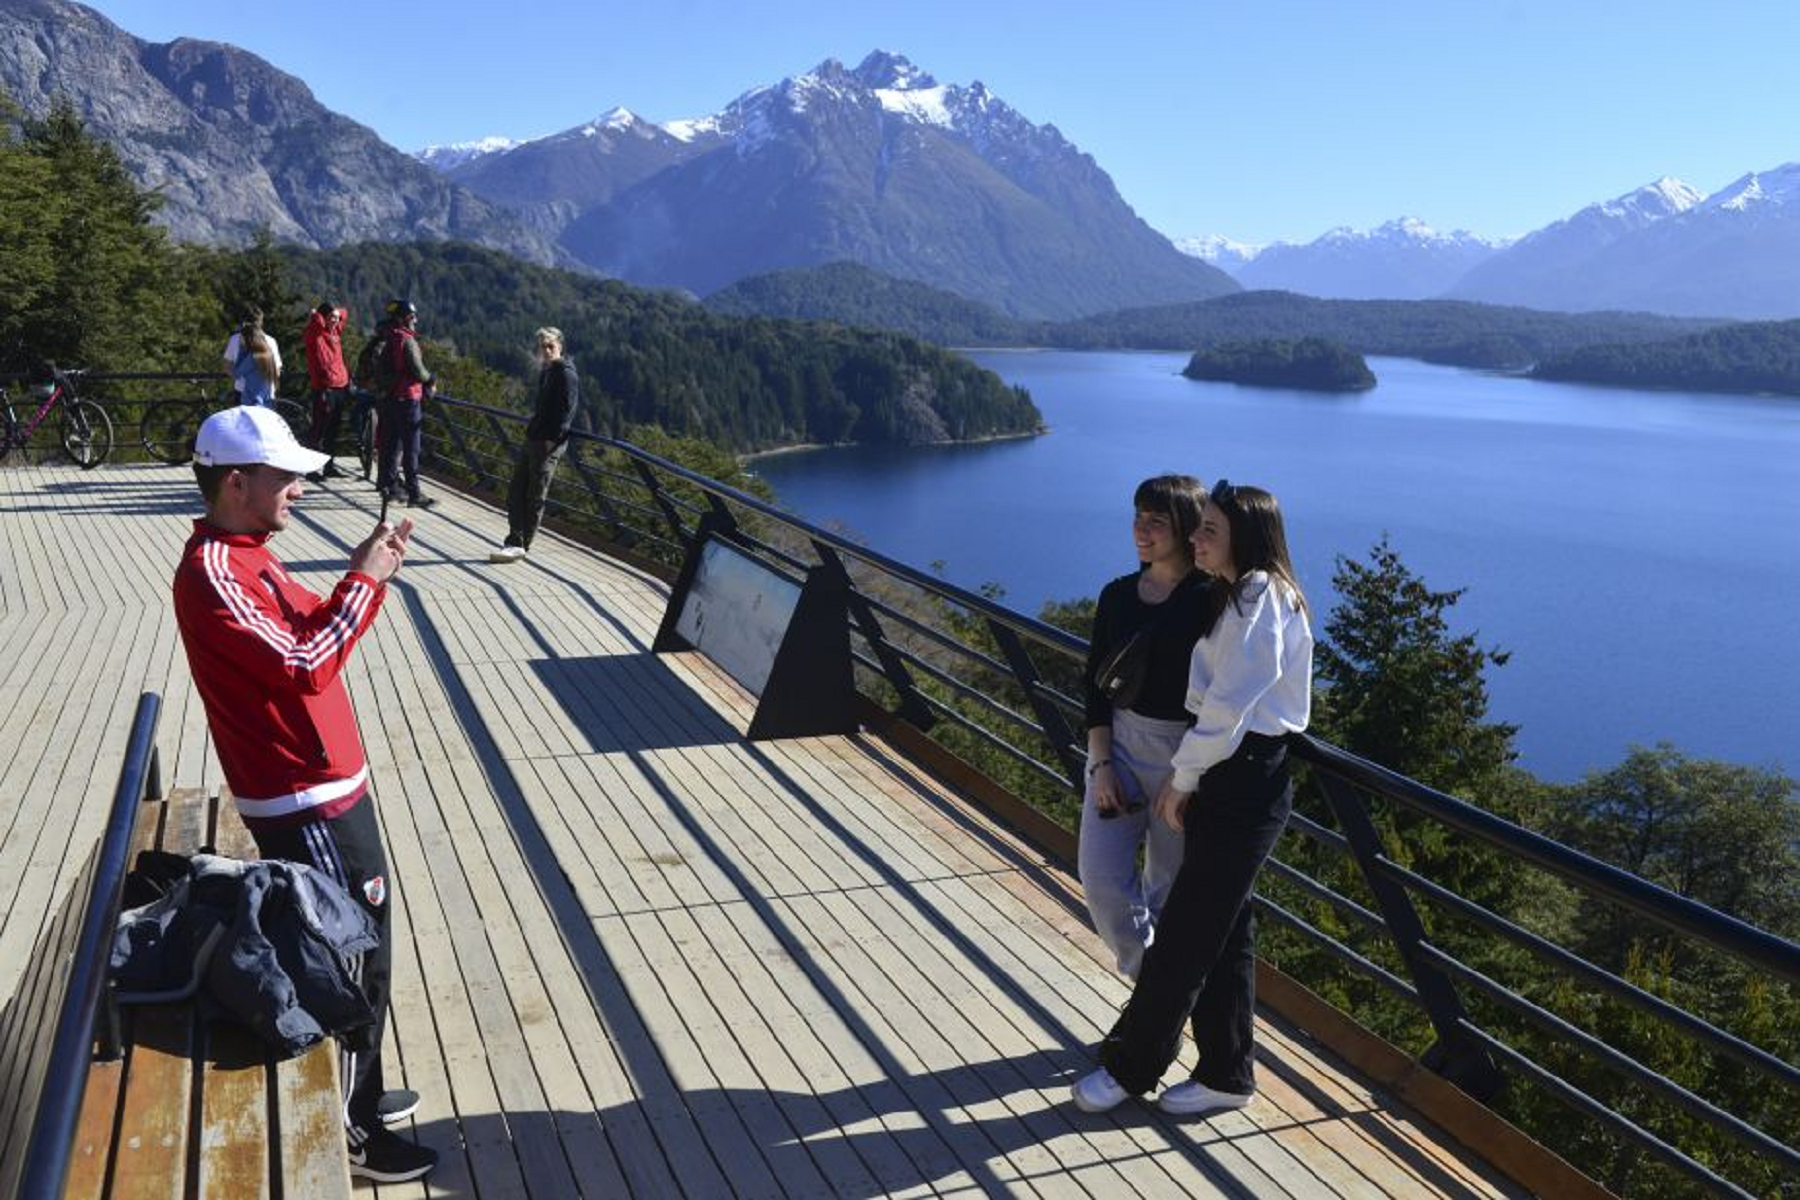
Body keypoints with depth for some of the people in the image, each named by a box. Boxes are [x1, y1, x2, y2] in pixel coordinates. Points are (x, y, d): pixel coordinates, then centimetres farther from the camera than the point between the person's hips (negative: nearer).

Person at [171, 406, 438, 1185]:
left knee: (362, 943, 21)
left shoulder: (246, 556, 10)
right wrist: (365, 582, -21)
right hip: (306, 804, -10)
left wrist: (363, 575, 4)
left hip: (325, 787, 10)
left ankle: (356, 1095, 37)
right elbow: (307, 667, -28)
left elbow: (312, 628, 18)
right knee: (354, 959, 2)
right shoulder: (211, 574, -22)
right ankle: (343, 1134, 19)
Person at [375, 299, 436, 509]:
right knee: (411, 449, -7)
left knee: (391, 444, 17)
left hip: (389, 399, 9)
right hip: (407, 400, -9)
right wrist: (431, 379, 4)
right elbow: (418, 372, -18)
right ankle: (414, 493, -6)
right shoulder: (407, 341, -14)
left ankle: (386, 484, 25)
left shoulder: (389, 342, 13)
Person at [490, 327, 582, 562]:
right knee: (516, 492, 8)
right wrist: (531, 432, 17)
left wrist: (552, 439, -21)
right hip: (532, 440, 9)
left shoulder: (566, 373, -11)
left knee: (535, 496, -3)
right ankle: (515, 542, 11)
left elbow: (568, 410, -18)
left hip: (548, 444, -9)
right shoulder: (546, 372, 17)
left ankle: (522, 545, 3)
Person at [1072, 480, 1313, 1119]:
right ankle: (1226, 1073, 25)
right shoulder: (1237, 597, 16)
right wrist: (1185, 777, 6)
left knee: (1184, 930, 0)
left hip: (1247, 783, -10)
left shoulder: (1262, 596, -15)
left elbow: (1230, 702, -19)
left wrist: (1182, 779, -12)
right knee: (1223, 929, 14)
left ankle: (1130, 1066, 12)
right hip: (1230, 776, 10)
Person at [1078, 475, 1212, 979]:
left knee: (1168, 889, 9)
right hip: (1120, 741, 4)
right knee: (1100, 876, 0)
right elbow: (1096, 683, 5)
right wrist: (1100, 764, -4)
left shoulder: (1211, 600, -11)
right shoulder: (1119, 595, 3)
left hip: (1185, 752, -4)